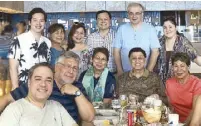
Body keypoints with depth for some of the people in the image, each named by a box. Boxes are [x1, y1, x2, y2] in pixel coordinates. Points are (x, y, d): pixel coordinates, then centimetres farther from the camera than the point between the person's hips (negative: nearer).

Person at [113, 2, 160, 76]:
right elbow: (116, 51, 3)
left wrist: (148, 71, -9)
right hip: (125, 73, 1)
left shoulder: (150, 29, -1)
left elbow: (155, 52, -2)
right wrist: (120, 71, -4)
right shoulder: (122, 29, 2)